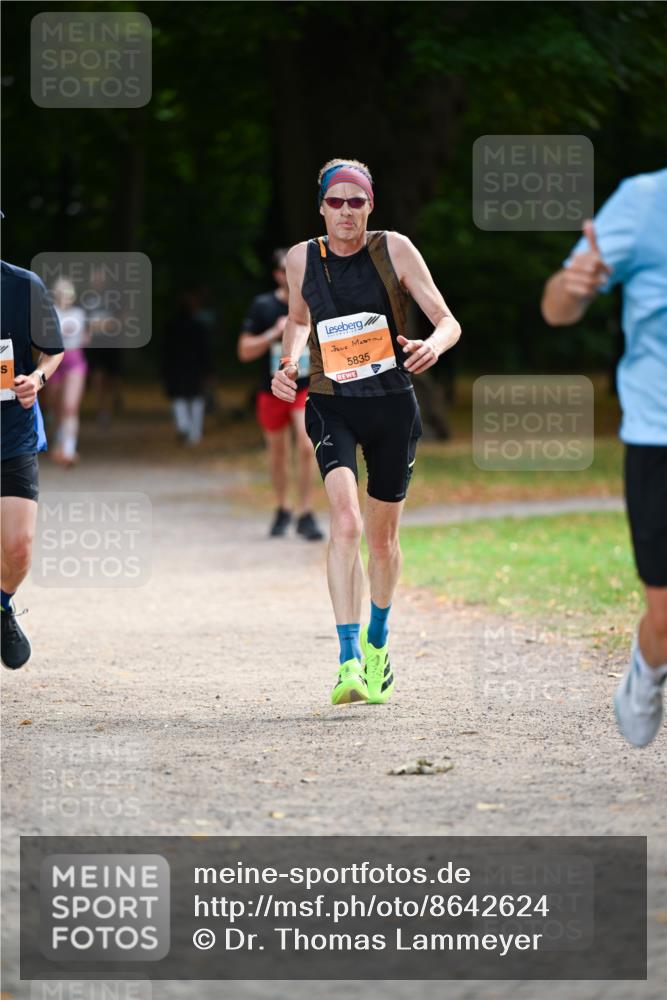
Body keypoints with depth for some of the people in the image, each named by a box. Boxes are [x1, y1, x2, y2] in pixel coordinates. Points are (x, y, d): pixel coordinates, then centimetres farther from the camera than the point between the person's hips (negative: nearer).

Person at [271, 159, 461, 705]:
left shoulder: (394, 250, -5)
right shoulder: (302, 258, 0)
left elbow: (449, 322, -6)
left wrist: (432, 346, -29)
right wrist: (288, 362, 2)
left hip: (393, 404, 0)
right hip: (331, 403, 0)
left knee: (382, 538, 12)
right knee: (346, 522, -23)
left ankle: (377, 641, 40)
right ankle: (349, 661, -27)